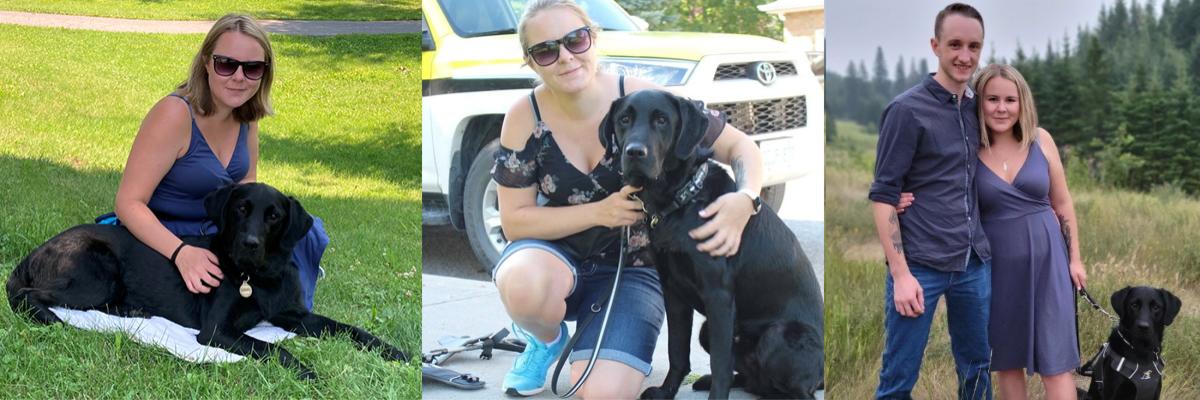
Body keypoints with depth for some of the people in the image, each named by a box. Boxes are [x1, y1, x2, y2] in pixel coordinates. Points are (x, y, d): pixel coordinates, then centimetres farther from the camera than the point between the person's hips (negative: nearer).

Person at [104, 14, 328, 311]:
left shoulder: (245, 114, -2)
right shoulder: (175, 114, -24)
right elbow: (129, 203, -25)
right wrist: (181, 253, -40)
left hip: (215, 233, 7)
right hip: (162, 241, -7)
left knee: (305, 231, -12)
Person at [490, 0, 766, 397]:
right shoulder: (525, 117, -12)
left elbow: (740, 146, -10)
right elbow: (514, 220, -9)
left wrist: (744, 200, -33)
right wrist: (600, 212, -23)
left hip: (631, 268, -1)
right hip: (558, 256, 1)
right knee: (522, 283, -37)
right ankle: (547, 339, 0)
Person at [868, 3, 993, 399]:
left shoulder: (977, 106, 10)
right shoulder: (907, 110, -8)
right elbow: (883, 196, -10)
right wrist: (900, 274, -16)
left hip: (974, 263, 6)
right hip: (921, 264, -6)